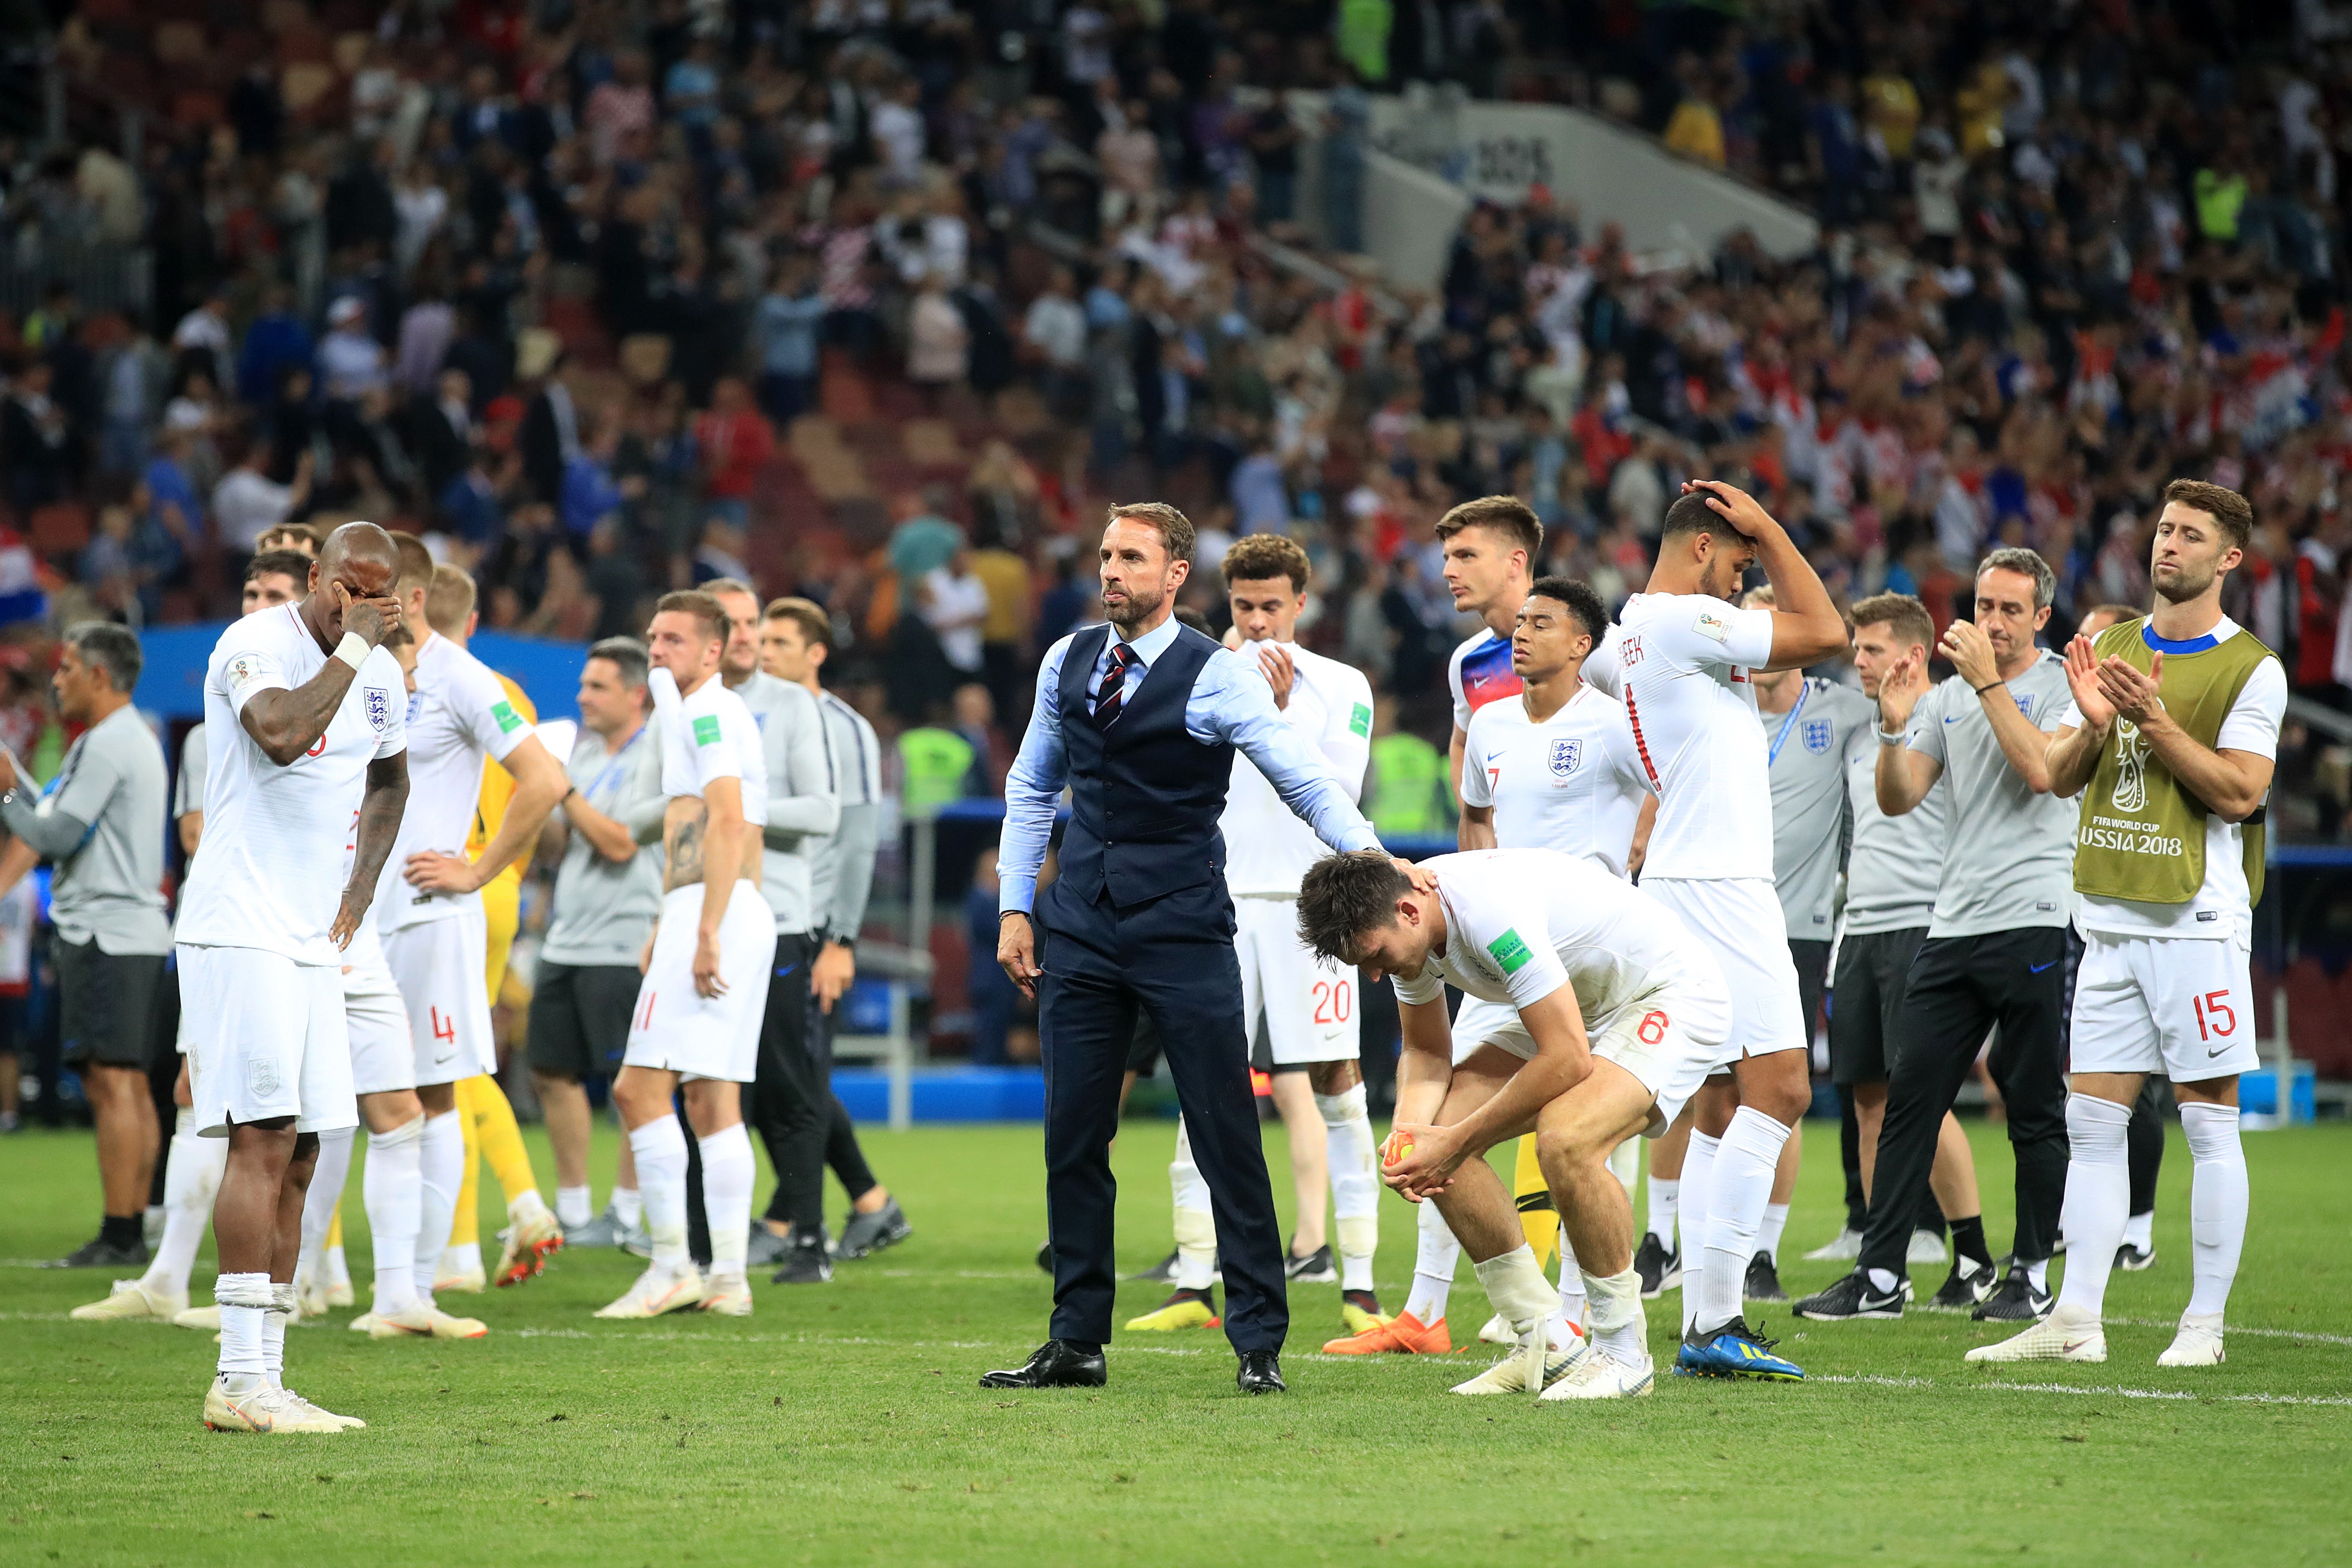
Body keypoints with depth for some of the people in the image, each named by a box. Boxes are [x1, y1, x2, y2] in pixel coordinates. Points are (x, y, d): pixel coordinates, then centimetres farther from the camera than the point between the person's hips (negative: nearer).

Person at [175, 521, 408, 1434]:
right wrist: (351, 645, -22)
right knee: (263, 1142, -14)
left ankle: (266, 1378, 10)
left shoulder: (380, 673, 12)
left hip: (313, 943, 8)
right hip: (239, 933, -8)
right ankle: (240, 1382, -15)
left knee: (295, 1156, 7)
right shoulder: (255, 645, -12)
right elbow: (282, 734, -33)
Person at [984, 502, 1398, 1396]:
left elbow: (1308, 784, -8)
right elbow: (1033, 787, 19)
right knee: (1073, 1139, 5)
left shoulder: (1217, 677, -6)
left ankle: (1259, 1344, 1)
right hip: (1081, 923, 4)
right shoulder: (1067, 663, 9)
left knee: (1226, 1137, -4)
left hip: (1184, 927, -4)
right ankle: (1077, 1343, 12)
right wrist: (1015, 908, 13)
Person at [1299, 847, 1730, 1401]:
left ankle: (1623, 1352, -16)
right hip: (1582, 1011, 9)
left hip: (1673, 997, -9)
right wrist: (1409, 1133, -13)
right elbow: (1425, 1050, 8)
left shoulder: (1493, 912, -34)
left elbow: (1568, 1059, -34)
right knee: (1438, 1129, -4)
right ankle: (1544, 1343, 5)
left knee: (1564, 1140, -34)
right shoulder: (1401, 928, -6)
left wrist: (1457, 1142, -26)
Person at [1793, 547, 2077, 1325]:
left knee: (2034, 1107, 0)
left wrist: (1990, 682, -16)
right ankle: (1880, 1276, 2)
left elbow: (2040, 768, -18)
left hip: (2031, 919, -5)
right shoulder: (1947, 697, 15)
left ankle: (2032, 1276, 9)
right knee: (1909, 1094, 1)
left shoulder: (2062, 685, 0)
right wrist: (1894, 728, -8)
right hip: (1953, 924, 5)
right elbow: (1897, 799, 9)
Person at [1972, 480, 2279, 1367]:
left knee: (2209, 1122, -3)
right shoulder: (2111, 648, 13)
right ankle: (2077, 1322, 4)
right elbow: (2058, 776, 11)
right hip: (2110, 920, 6)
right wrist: (2093, 722, -9)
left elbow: (2240, 792, -12)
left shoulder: (2252, 668, -4)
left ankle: (2204, 1325, 0)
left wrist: (2156, 720, -18)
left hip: (2197, 920, -6)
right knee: (2091, 1121, 3)